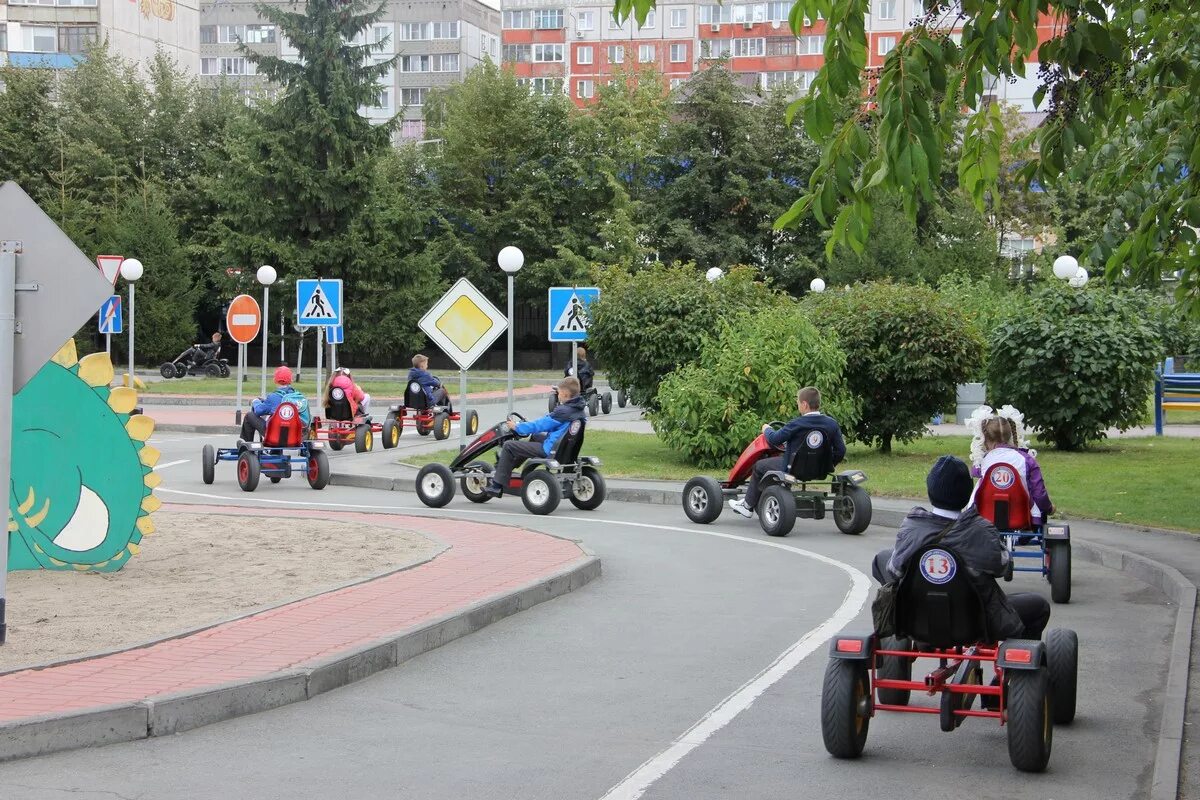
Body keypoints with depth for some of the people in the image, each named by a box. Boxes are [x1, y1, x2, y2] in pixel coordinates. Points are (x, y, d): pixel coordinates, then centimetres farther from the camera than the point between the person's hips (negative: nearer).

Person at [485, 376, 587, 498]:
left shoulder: (563, 412, -23)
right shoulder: (580, 409, 3)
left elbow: (539, 425, -15)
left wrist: (517, 427, -1)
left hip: (551, 450, -9)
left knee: (508, 446, -3)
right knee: (536, 437, 35)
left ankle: (497, 486, 1)